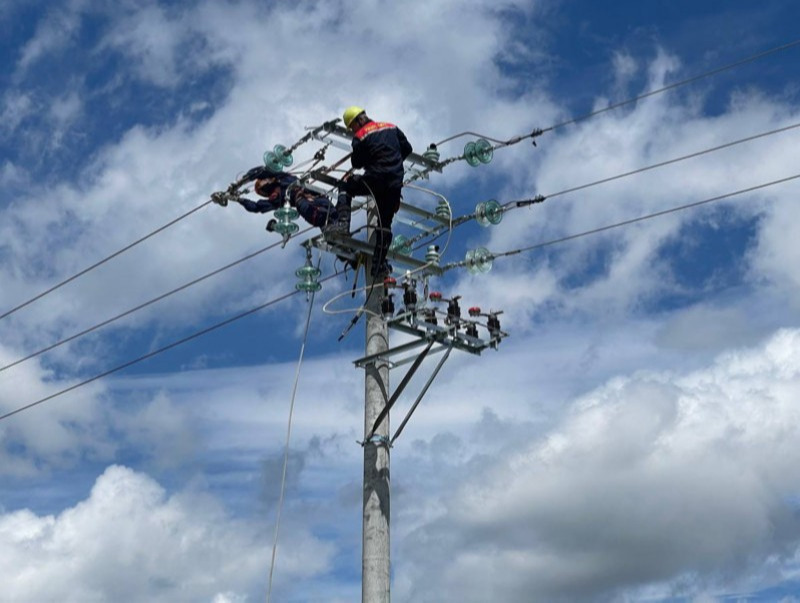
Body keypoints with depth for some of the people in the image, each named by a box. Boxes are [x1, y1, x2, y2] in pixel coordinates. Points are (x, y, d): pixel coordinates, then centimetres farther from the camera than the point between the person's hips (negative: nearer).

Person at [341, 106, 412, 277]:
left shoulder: (360, 136, 0)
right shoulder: (391, 127, 14)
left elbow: (356, 164, 3)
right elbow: (407, 148, 18)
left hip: (375, 180, -4)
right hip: (395, 183, 4)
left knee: (347, 186, 23)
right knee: (385, 223, 10)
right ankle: (379, 264, 7)